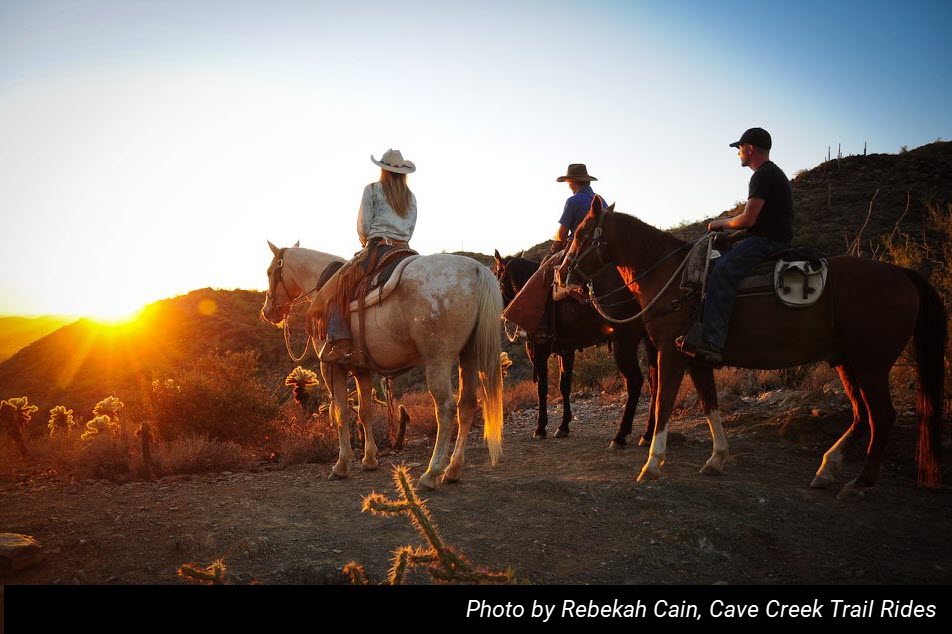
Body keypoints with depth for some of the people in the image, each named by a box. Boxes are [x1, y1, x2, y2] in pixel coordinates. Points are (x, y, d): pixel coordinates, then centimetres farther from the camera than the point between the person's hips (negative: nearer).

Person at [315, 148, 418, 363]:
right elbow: (410, 230, 15)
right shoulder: (411, 197, 18)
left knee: (338, 285, -3)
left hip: (378, 248, -5)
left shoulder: (372, 190, 3)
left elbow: (363, 226, 1)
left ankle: (340, 342, -19)